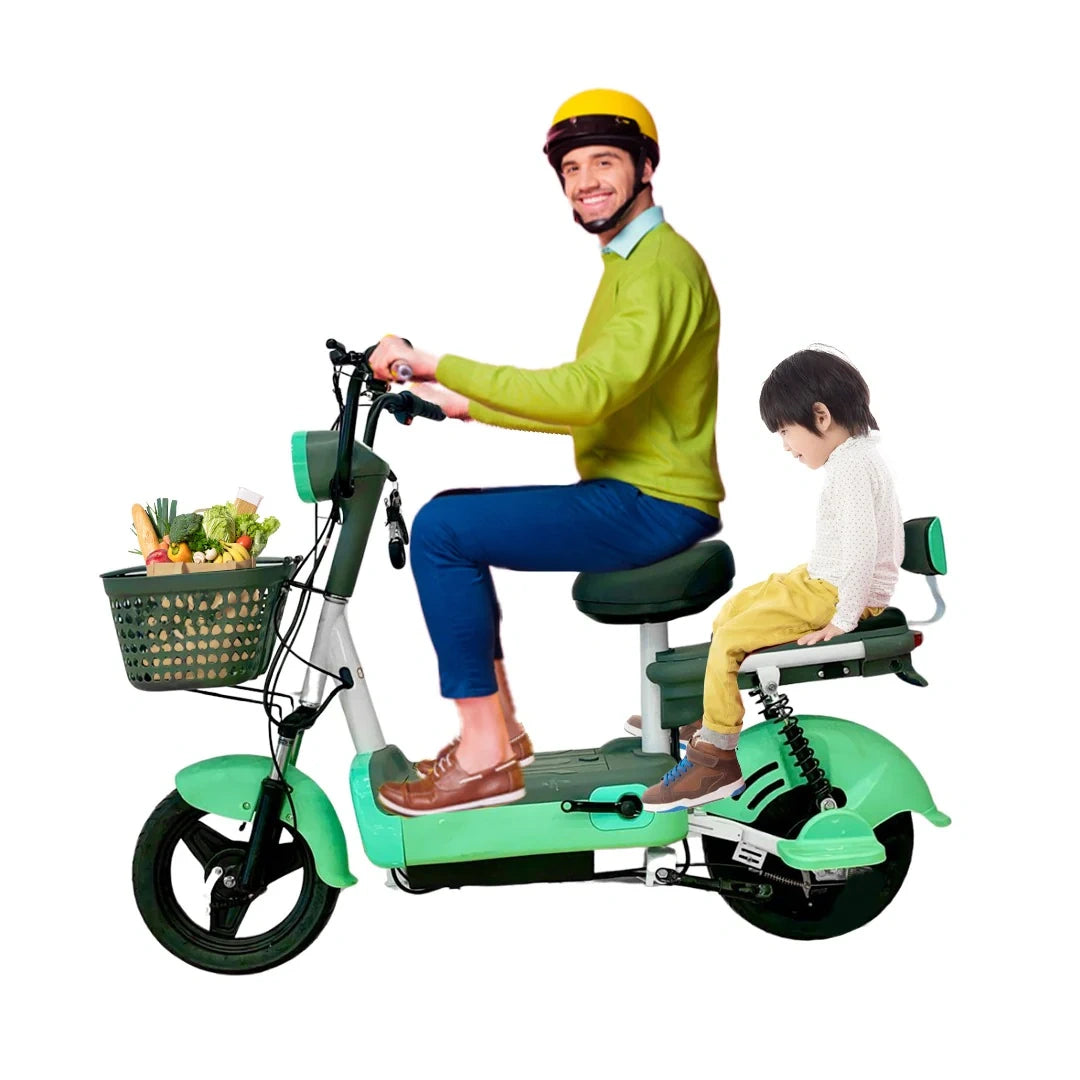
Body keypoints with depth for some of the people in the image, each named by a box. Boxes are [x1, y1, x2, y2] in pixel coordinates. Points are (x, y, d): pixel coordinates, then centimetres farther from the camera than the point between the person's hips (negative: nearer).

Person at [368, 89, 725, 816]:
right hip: (627, 493, 11)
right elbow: (585, 410, 20)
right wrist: (465, 406, 12)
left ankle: (488, 757, -10)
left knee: (441, 530, -16)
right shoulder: (628, 263, 20)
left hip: (653, 504, -11)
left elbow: (585, 394, -29)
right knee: (450, 517, 15)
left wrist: (438, 365, -25)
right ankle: (500, 726, 16)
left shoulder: (661, 265, -15)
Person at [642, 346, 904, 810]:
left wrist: (844, 619, -26)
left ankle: (717, 757, -5)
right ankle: (710, 718, 24)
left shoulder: (850, 466, -21)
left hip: (836, 592, -11)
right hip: (822, 581, 11)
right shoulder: (860, 454, 12)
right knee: (731, 610, 17)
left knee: (729, 640, -12)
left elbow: (861, 544, -28)